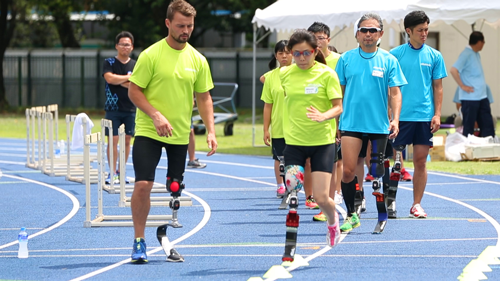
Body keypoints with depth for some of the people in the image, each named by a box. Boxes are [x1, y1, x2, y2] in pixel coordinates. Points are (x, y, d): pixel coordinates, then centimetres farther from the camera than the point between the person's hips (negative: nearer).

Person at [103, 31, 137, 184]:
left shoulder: (136, 65, 8)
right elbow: (110, 78, -15)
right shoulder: (109, 63, 2)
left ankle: (120, 172, 13)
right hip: (113, 108, -3)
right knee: (113, 140, -5)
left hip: (131, 109, 3)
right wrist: (128, 78, -6)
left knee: (127, 140, 5)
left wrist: (120, 82, -9)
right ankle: (112, 173, -3)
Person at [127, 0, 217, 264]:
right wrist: (156, 115, -19)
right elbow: (134, 91, -6)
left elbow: (204, 97, 11)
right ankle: (139, 240, 2)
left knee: (175, 190, 3)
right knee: (143, 184, -12)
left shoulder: (198, 60, 4)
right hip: (148, 132, -4)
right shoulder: (151, 55, -8)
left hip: (180, 134, 4)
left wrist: (210, 131, 1)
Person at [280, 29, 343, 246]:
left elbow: (338, 107, -10)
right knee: (293, 193, -5)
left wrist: (324, 116, -29)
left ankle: (332, 220, 28)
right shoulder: (285, 74, 1)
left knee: (321, 198, -6)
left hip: (322, 141, -3)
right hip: (294, 141, 3)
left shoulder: (327, 74, -8)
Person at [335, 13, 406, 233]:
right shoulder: (346, 59, 5)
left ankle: (381, 215, 16)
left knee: (376, 173, 4)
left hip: (379, 125, 0)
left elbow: (394, 93, 1)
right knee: (348, 171, -8)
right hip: (351, 123, 0)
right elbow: (338, 92, 11)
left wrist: (395, 119, -11)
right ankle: (351, 215, 4)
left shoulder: (388, 60, 3)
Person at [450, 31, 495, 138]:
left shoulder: (476, 55, 14)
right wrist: (462, 86, -18)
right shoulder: (466, 54, -13)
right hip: (470, 98, -9)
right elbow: (453, 70, -22)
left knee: (488, 127, 7)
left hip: (482, 97, 9)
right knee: (469, 128, -1)